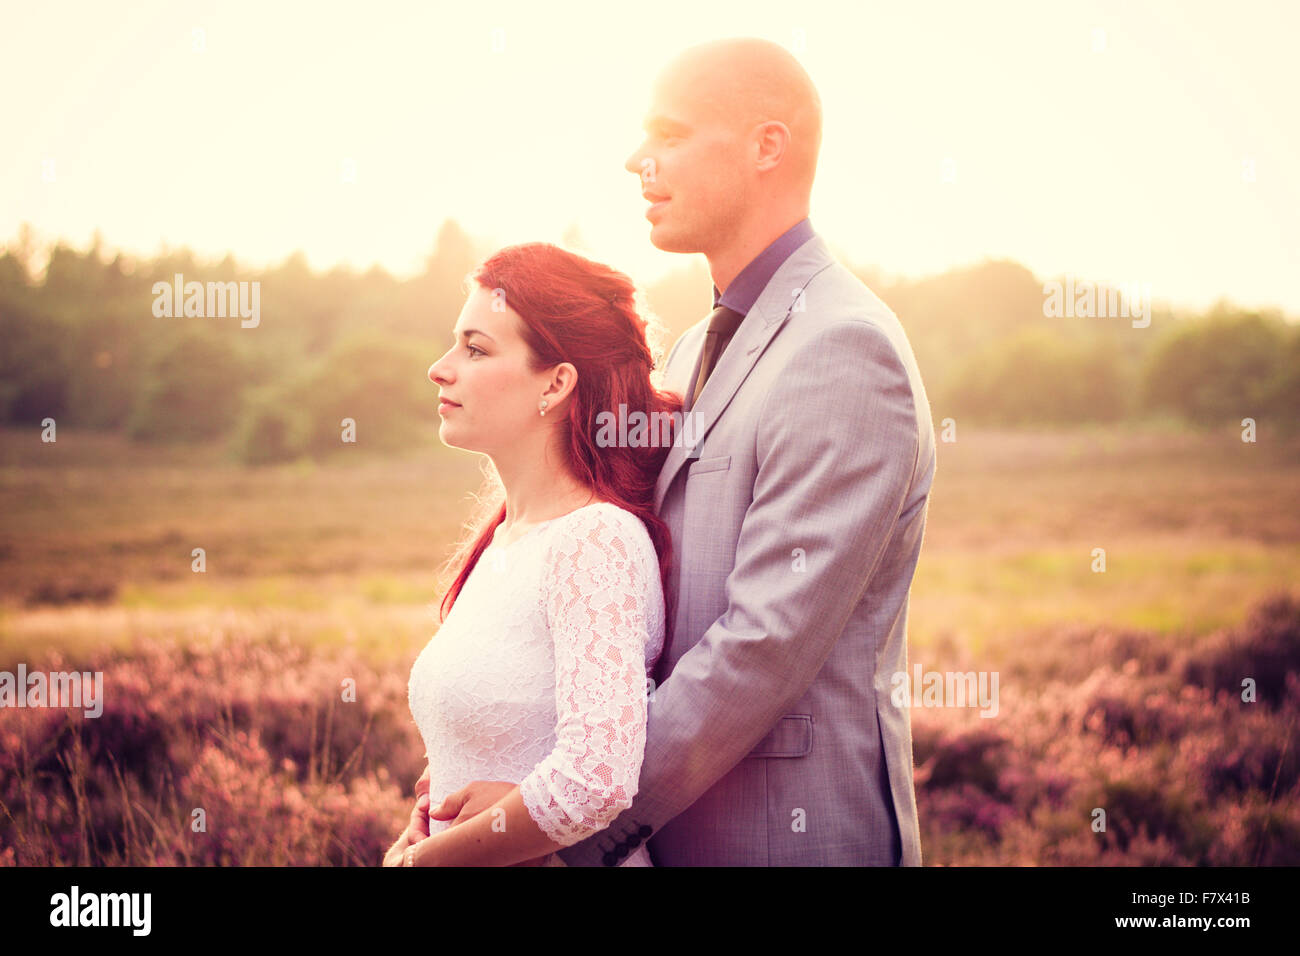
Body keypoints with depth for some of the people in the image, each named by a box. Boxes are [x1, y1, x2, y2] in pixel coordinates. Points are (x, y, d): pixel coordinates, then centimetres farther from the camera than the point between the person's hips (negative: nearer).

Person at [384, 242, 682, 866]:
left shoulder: (596, 539, -13)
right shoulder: (500, 536, 10)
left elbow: (594, 781, -23)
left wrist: (429, 856, -11)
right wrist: (414, 837, 3)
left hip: (570, 862, -6)